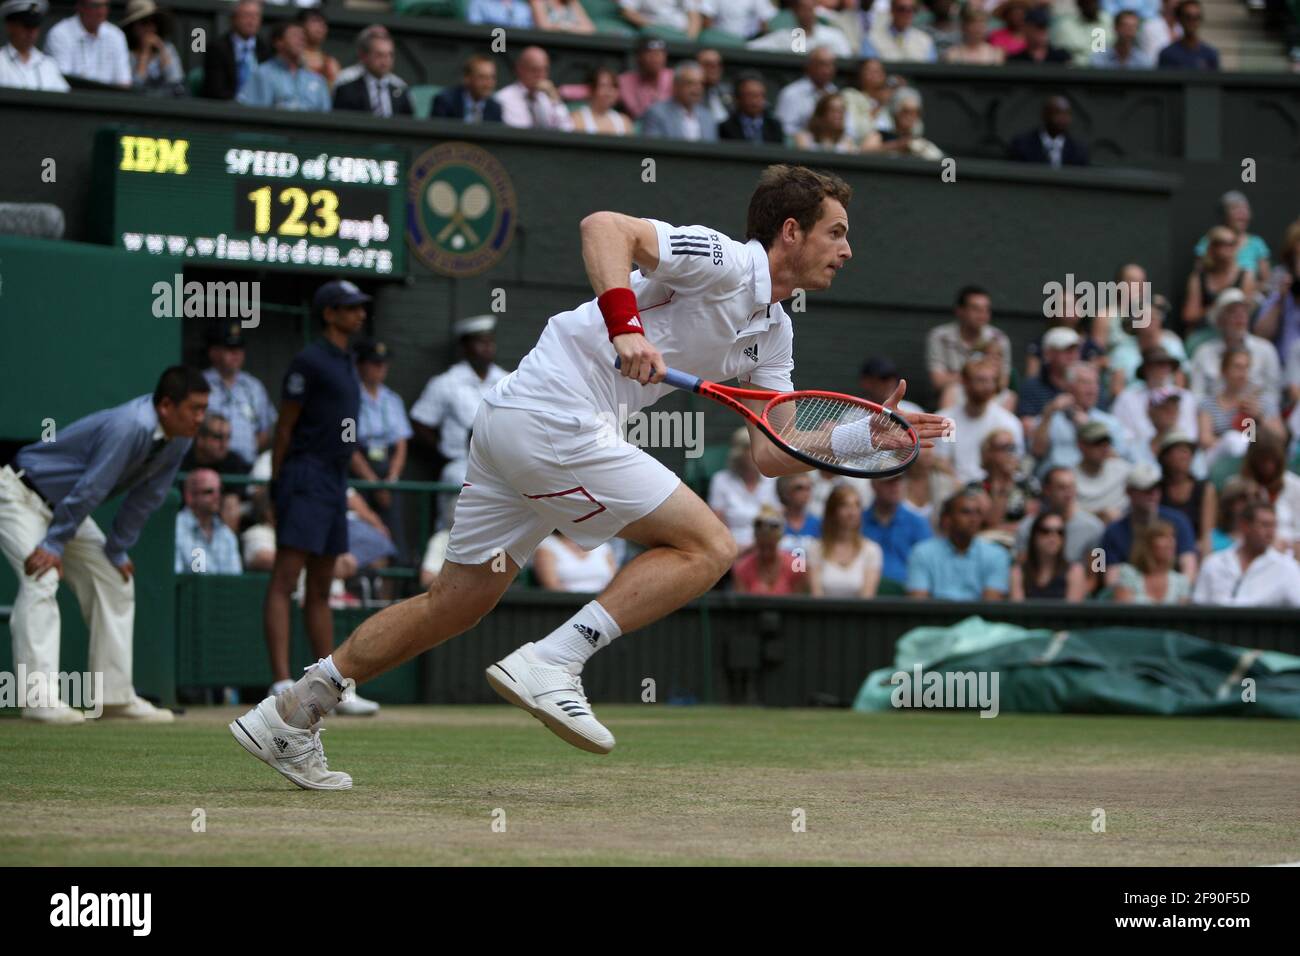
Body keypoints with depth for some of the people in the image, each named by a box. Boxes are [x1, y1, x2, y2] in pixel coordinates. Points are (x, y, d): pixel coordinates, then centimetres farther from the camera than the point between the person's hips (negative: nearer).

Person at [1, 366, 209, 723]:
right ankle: (40, 698, -29)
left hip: (63, 506, 10)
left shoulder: (177, 440, -6)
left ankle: (115, 696, 11)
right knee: (42, 578, -24)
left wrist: (116, 551, 4)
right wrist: (53, 546, -26)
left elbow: (145, 499, 2)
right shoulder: (130, 427, -34)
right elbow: (89, 489, -30)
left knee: (115, 581, 8)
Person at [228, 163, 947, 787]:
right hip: (550, 417, -10)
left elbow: (771, 455, 17)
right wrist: (625, 326, -33)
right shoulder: (725, 262, -9)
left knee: (458, 601, 15)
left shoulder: (773, 334, 19)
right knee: (706, 546, -9)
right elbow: (605, 226, -22)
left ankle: (290, 714, 19)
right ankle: (550, 664, -15)